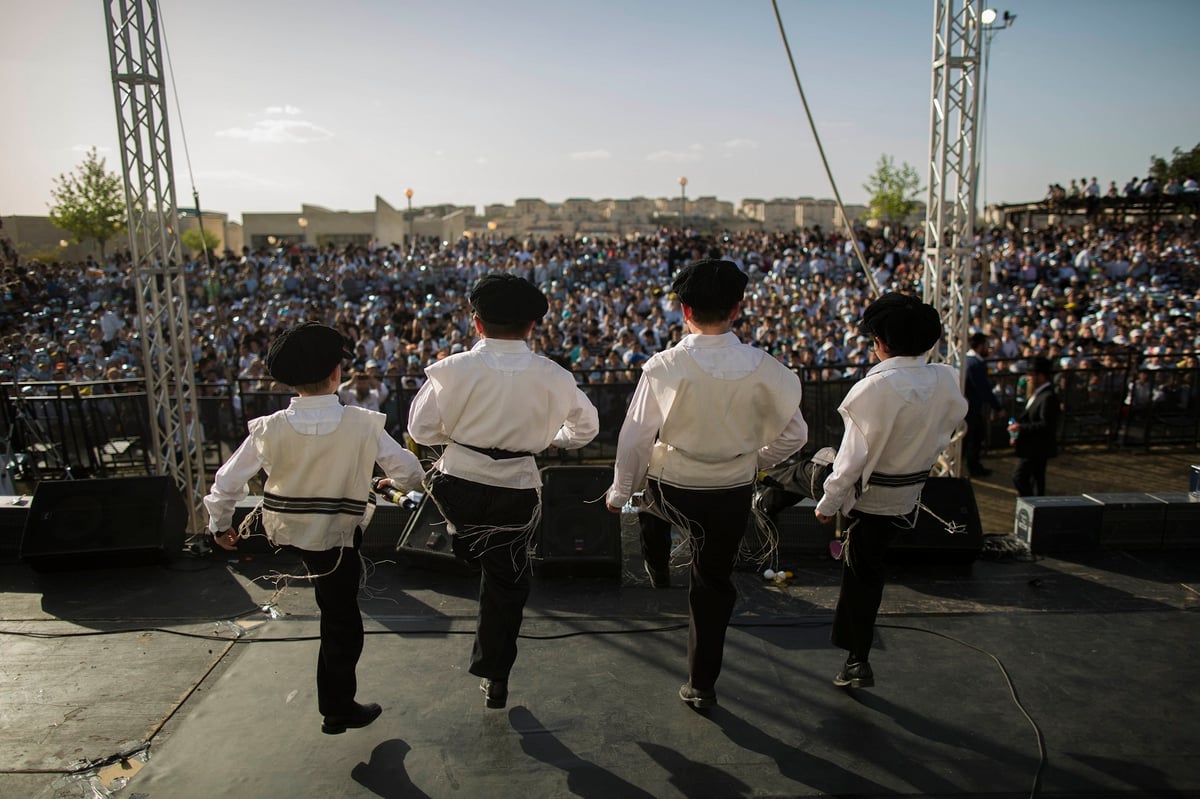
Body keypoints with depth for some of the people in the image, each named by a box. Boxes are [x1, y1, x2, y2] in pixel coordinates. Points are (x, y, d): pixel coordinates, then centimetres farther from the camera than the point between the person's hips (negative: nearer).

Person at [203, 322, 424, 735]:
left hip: (285, 531, 4)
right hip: (337, 537, -3)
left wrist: (220, 525, 12)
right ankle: (337, 710, 24)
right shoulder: (364, 425, -22)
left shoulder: (269, 429, -16)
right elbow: (409, 473, -12)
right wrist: (407, 481, 12)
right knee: (342, 622, 11)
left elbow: (226, 484, -6)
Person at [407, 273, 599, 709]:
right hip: (516, 490, 1)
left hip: (458, 484, -1)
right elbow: (587, 426, 7)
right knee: (505, 582, 17)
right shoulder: (552, 376, -8)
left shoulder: (453, 369, -13)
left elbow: (422, 430, -5)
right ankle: (495, 679, 29)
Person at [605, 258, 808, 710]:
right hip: (732, 494, 1)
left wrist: (621, 491, 4)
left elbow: (635, 435, -12)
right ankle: (702, 686, 29)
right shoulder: (764, 369, -13)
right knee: (714, 586, 17)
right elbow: (794, 433, -2)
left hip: (671, 490, -1)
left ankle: (657, 569, 53)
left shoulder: (664, 367, -20)